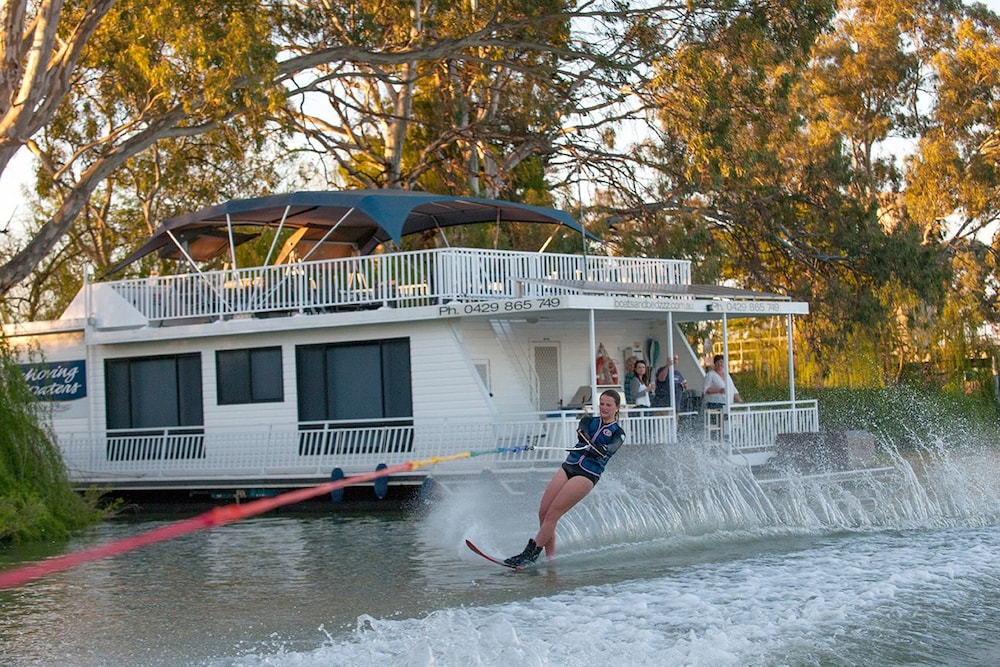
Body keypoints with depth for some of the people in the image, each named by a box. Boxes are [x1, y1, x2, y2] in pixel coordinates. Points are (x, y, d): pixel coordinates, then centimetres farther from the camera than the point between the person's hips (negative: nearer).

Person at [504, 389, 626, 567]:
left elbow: (612, 447, -18)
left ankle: (530, 554, -15)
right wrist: (582, 433, -33)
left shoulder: (618, 433, 4)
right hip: (568, 467, 5)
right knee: (543, 512, -5)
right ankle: (550, 557, 3)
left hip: (588, 475, -5)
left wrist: (602, 449, -42)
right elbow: (582, 428, -8)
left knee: (552, 514, -16)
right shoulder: (589, 421, 16)